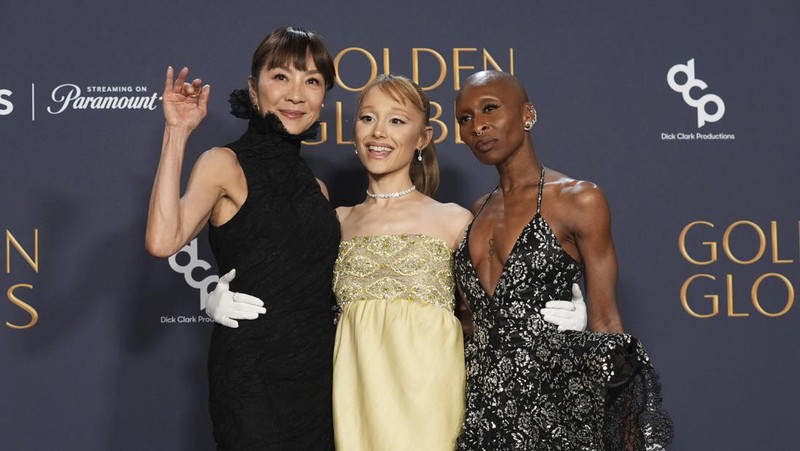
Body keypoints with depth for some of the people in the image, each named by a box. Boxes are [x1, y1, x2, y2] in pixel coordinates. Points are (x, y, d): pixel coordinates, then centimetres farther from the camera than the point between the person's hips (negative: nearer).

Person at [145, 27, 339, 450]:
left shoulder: (315, 188, 13)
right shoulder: (225, 164, -5)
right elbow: (162, 241, -23)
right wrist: (177, 133, -18)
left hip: (317, 371, 6)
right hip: (252, 376, -6)